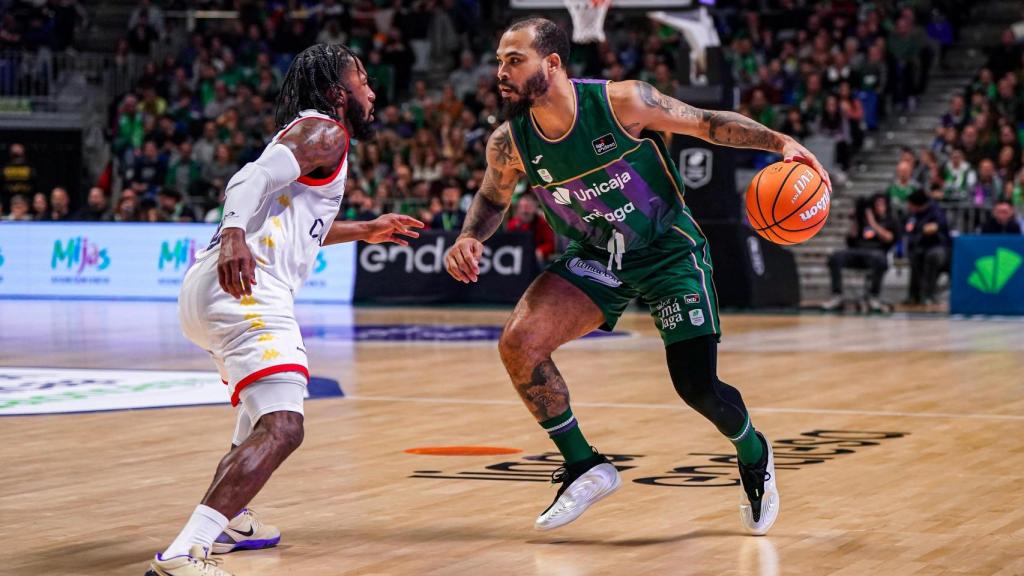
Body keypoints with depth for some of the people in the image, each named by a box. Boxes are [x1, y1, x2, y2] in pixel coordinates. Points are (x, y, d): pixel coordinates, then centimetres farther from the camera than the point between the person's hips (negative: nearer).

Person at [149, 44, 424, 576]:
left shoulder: (308, 133, 30)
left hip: (211, 288, 11)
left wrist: (364, 230, 52)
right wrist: (233, 236, -36)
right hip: (245, 287, -11)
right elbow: (254, 178, -18)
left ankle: (226, 521, 39)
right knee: (282, 427, -23)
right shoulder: (325, 133, 1)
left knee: (267, 404, 35)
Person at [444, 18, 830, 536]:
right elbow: (492, 199, 8)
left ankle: (754, 457, 25)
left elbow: (707, 123, -11)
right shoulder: (509, 143, -13)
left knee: (697, 387, -12)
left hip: (668, 250, -3)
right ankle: (584, 468, 1)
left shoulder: (621, 102, -23)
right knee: (518, 343, -18)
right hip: (593, 259, 4)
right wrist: (469, 238, -14)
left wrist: (780, 143, -22)